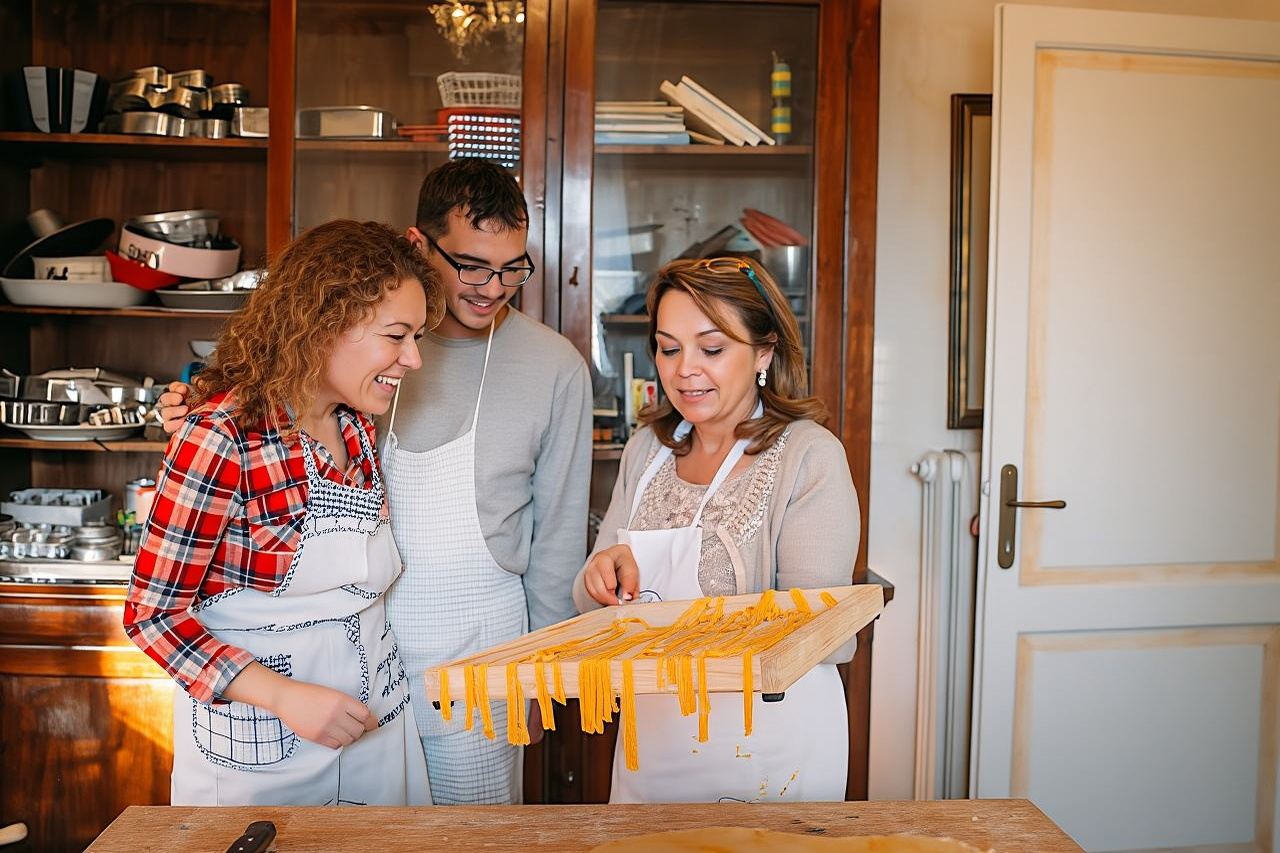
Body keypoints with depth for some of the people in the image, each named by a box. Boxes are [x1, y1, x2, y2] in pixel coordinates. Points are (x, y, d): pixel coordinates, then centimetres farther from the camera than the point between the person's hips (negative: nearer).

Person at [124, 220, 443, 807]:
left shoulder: (357, 423, -1)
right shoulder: (224, 436, -21)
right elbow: (152, 614, -17)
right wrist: (285, 697, -23)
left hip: (372, 715, 7)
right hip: (257, 743, -6)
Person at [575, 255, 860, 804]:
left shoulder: (809, 457, -14)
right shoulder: (646, 450, 3)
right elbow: (591, 604, 7)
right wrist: (605, 575, -16)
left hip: (772, 744, -5)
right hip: (650, 739, 5)